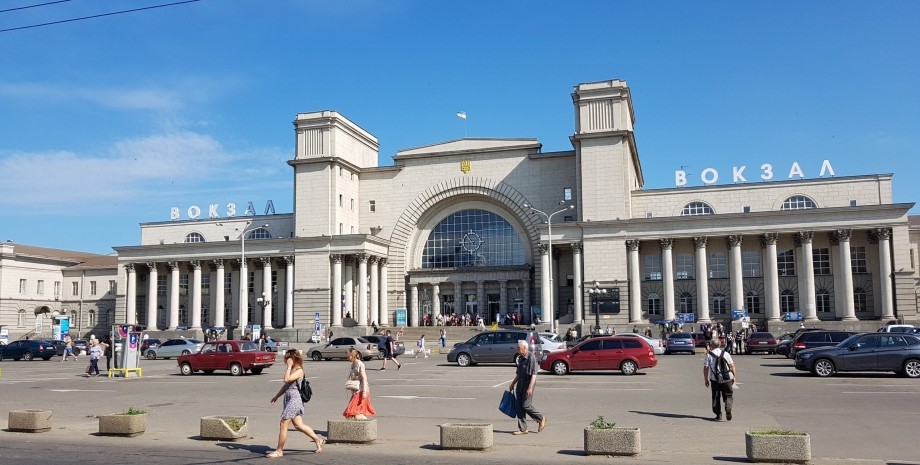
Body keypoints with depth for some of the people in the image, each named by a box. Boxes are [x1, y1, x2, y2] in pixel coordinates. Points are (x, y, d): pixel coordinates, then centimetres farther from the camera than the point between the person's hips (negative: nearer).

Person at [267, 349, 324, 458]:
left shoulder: (299, 370, -14)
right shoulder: (292, 369, 13)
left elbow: (287, 379, -28)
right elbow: (286, 385, 22)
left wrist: (289, 366, -20)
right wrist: (276, 396, 24)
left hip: (294, 399, -9)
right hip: (289, 399, 9)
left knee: (283, 424, -3)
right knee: (299, 425, 13)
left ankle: (279, 451, 7)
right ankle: (318, 440, 23)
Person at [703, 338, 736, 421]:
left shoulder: (708, 355, -1)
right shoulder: (726, 353, 5)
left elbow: (706, 368, -3)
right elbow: (732, 365, 5)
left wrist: (706, 379, 6)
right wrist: (733, 376, 13)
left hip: (714, 379, -1)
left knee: (716, 397, 10)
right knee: (728, 396, 11)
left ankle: (718, 415, 10)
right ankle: (728, 411, -10)